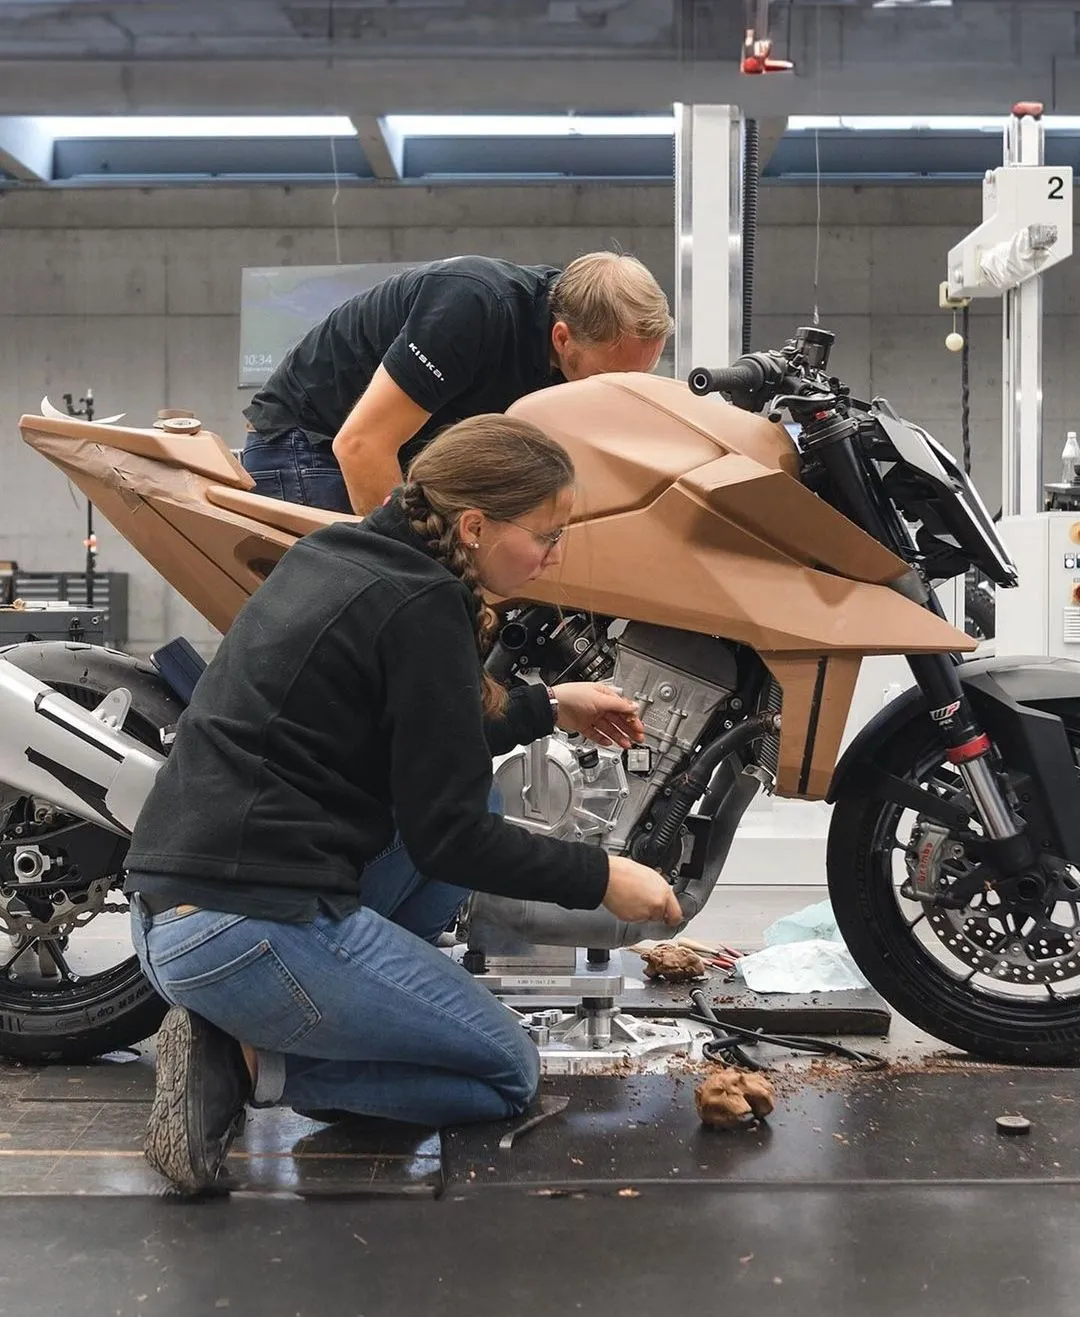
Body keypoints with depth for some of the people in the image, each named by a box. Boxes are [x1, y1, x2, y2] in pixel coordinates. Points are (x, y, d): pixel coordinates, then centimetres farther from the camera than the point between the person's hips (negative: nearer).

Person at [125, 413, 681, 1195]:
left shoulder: (339, 553, 12)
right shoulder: (422, 606, -14)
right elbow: (446, 835, -12)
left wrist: (548, 707, 26)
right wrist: (600, 879, -1)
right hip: (254, 931, -9)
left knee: (480, 790, 22)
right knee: (508, 1074, 10)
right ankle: (251, 1062, -3)